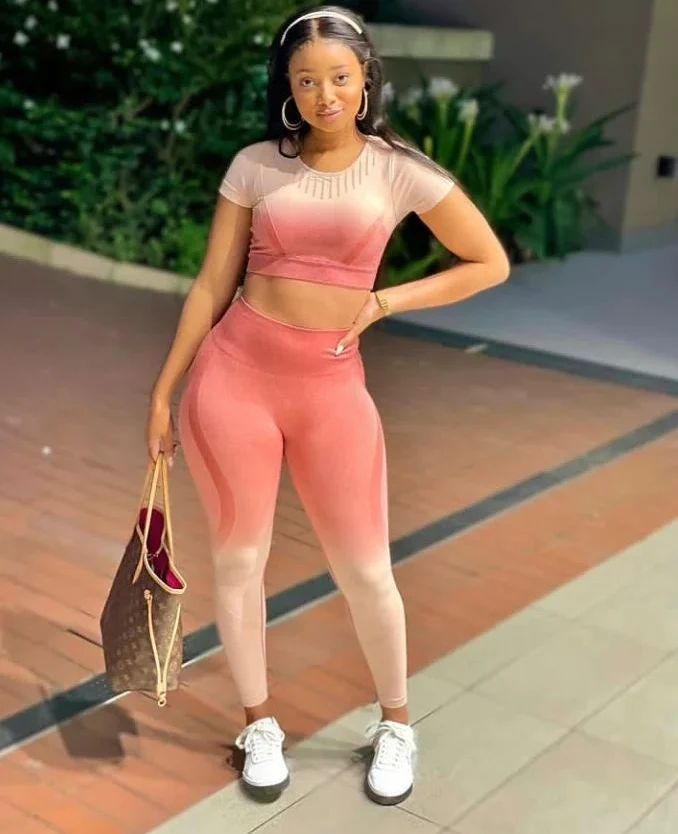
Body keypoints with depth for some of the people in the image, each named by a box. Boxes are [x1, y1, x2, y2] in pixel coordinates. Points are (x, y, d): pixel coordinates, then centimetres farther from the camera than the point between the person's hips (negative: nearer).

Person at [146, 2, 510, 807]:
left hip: (331, 385, -1)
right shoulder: (255, 165, 1)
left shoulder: (399, 169, -1)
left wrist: (382, 302, -2)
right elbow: (211, 286, 4)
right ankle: (259, 722, 32)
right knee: (238, 558, 10)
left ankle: (395, 724, 31)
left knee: (366, 571, 6)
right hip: (233, 373, 1)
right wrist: (163, 391, 5)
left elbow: (490, 264, 4)